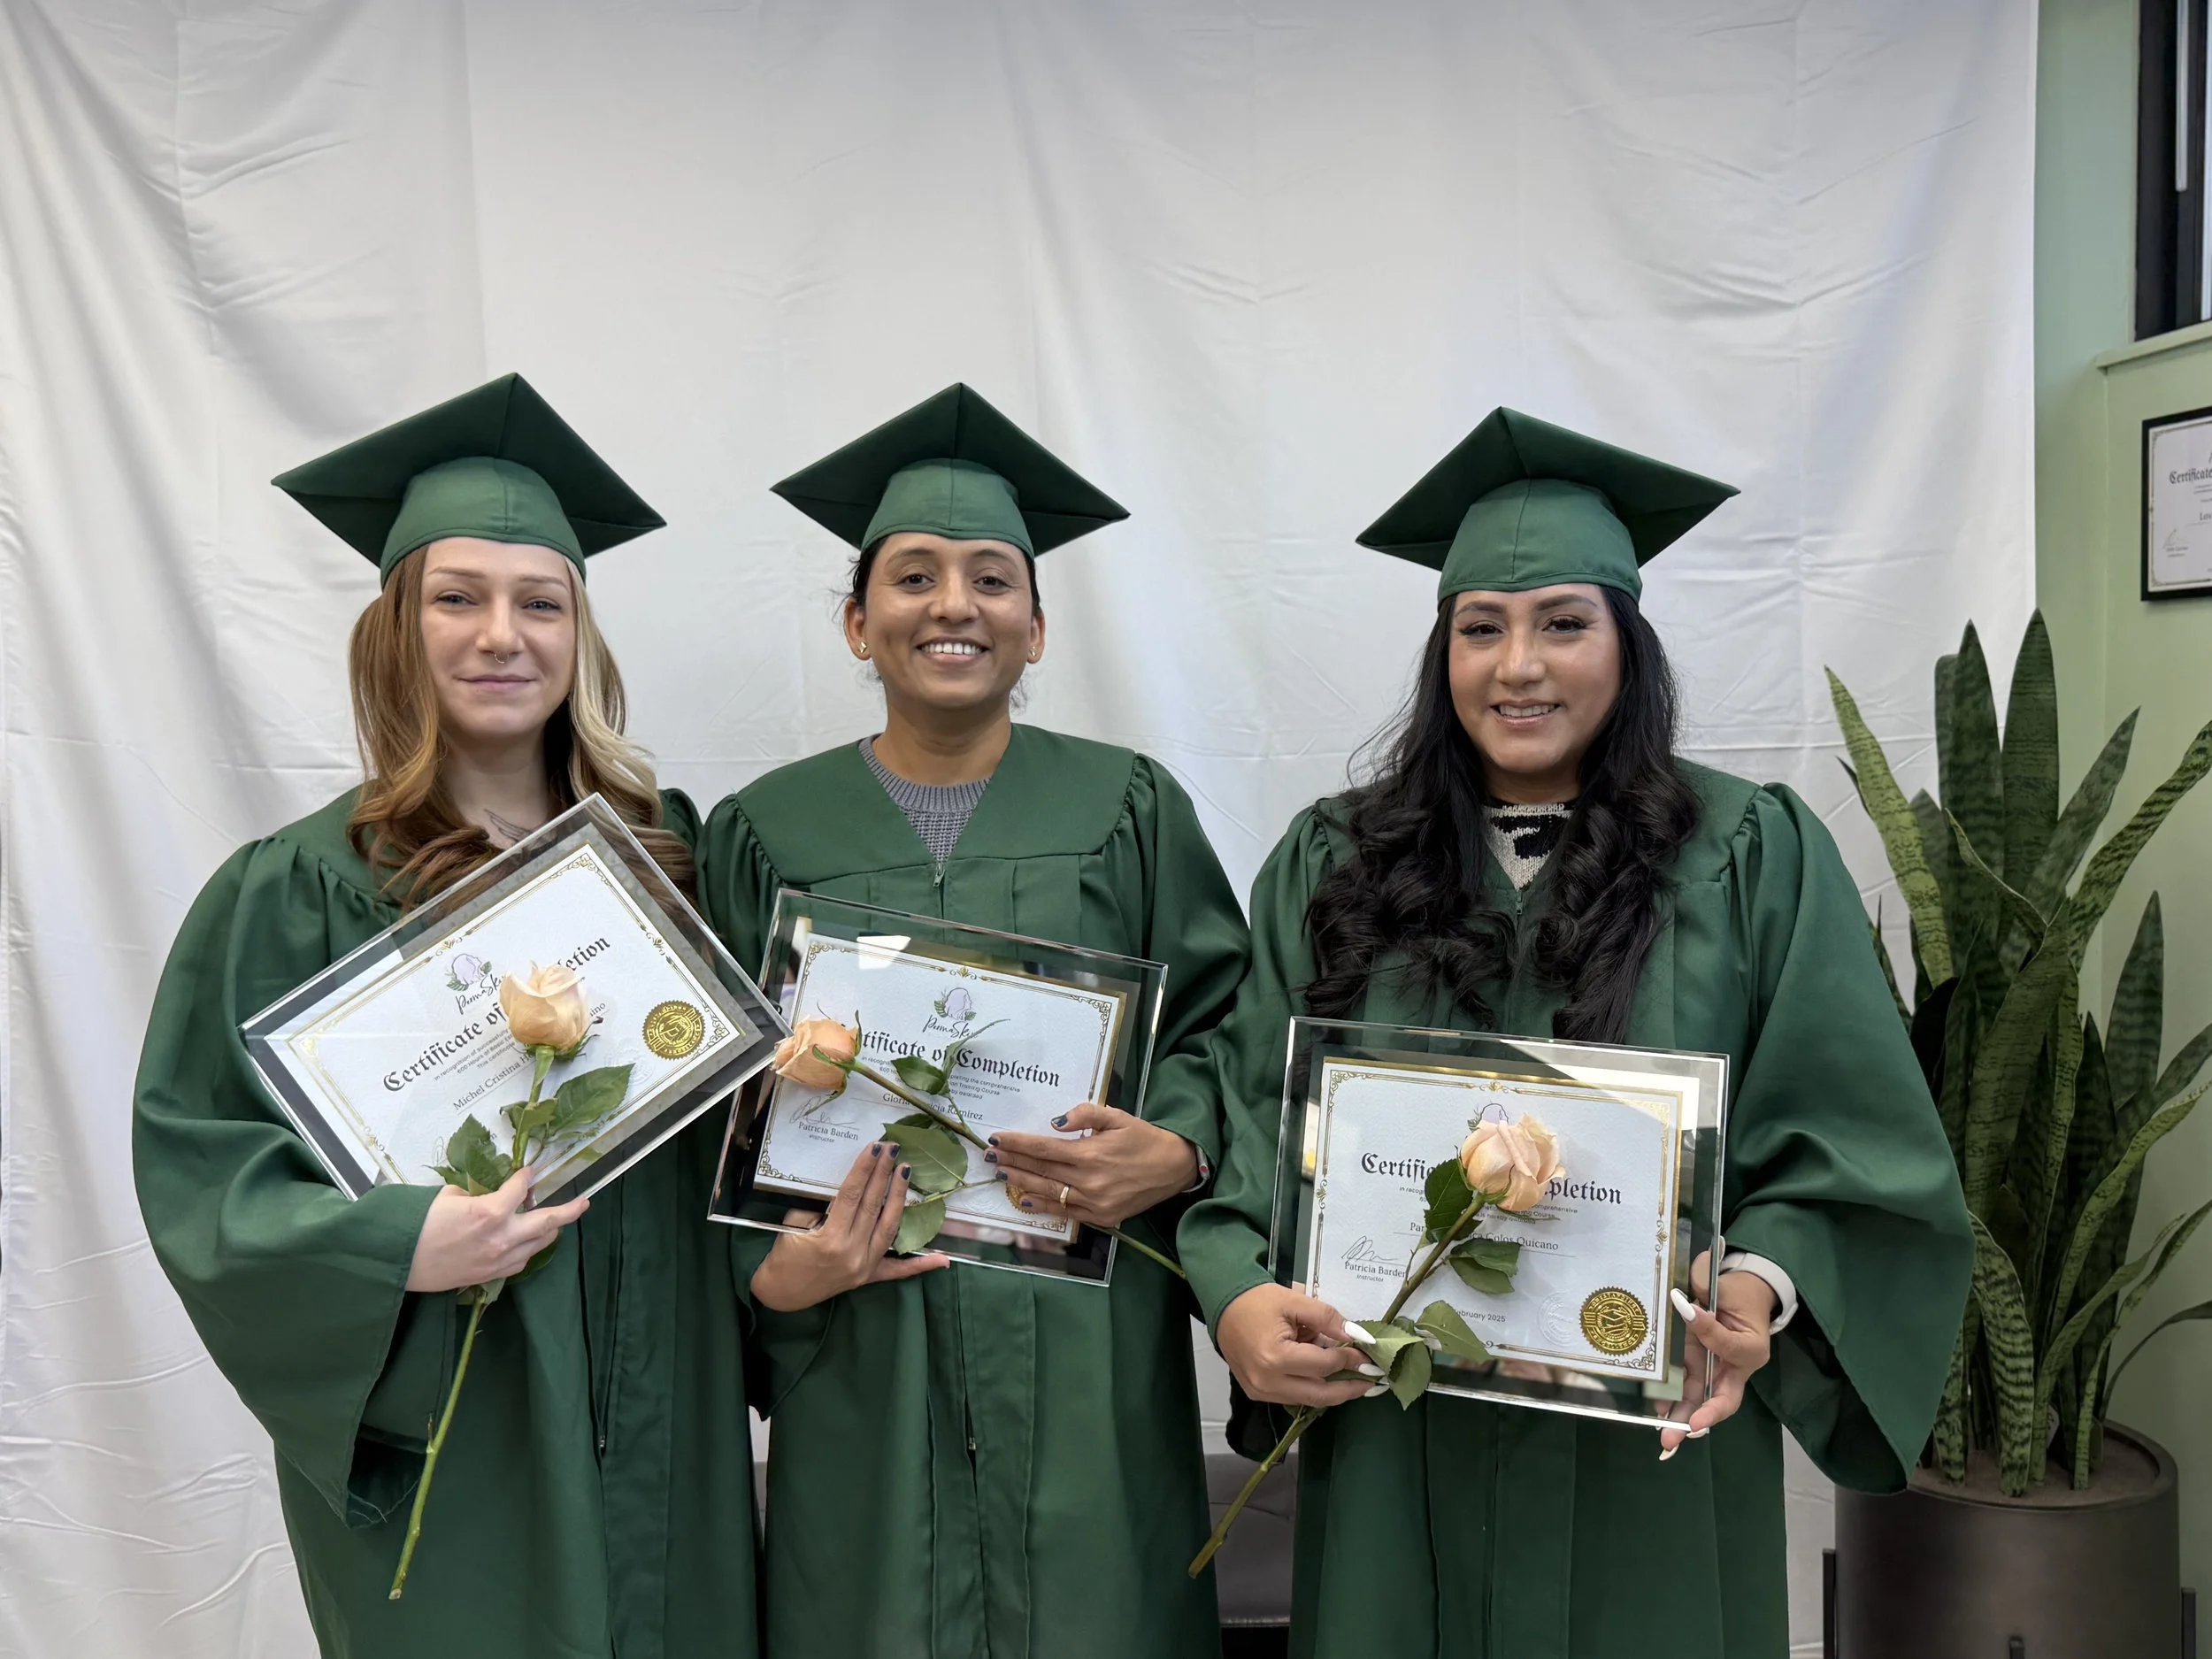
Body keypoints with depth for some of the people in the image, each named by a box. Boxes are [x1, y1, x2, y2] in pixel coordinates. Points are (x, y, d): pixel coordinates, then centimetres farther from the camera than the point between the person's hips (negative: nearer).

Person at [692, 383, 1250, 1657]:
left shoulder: (1129, 809, 4)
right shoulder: (766, 834, 5)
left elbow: (1227, 1032, 4)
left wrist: (1175, 1155, -14)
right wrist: (766, 1262, -9)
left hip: (1084, 1354, 0)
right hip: (864, 1358, 0)